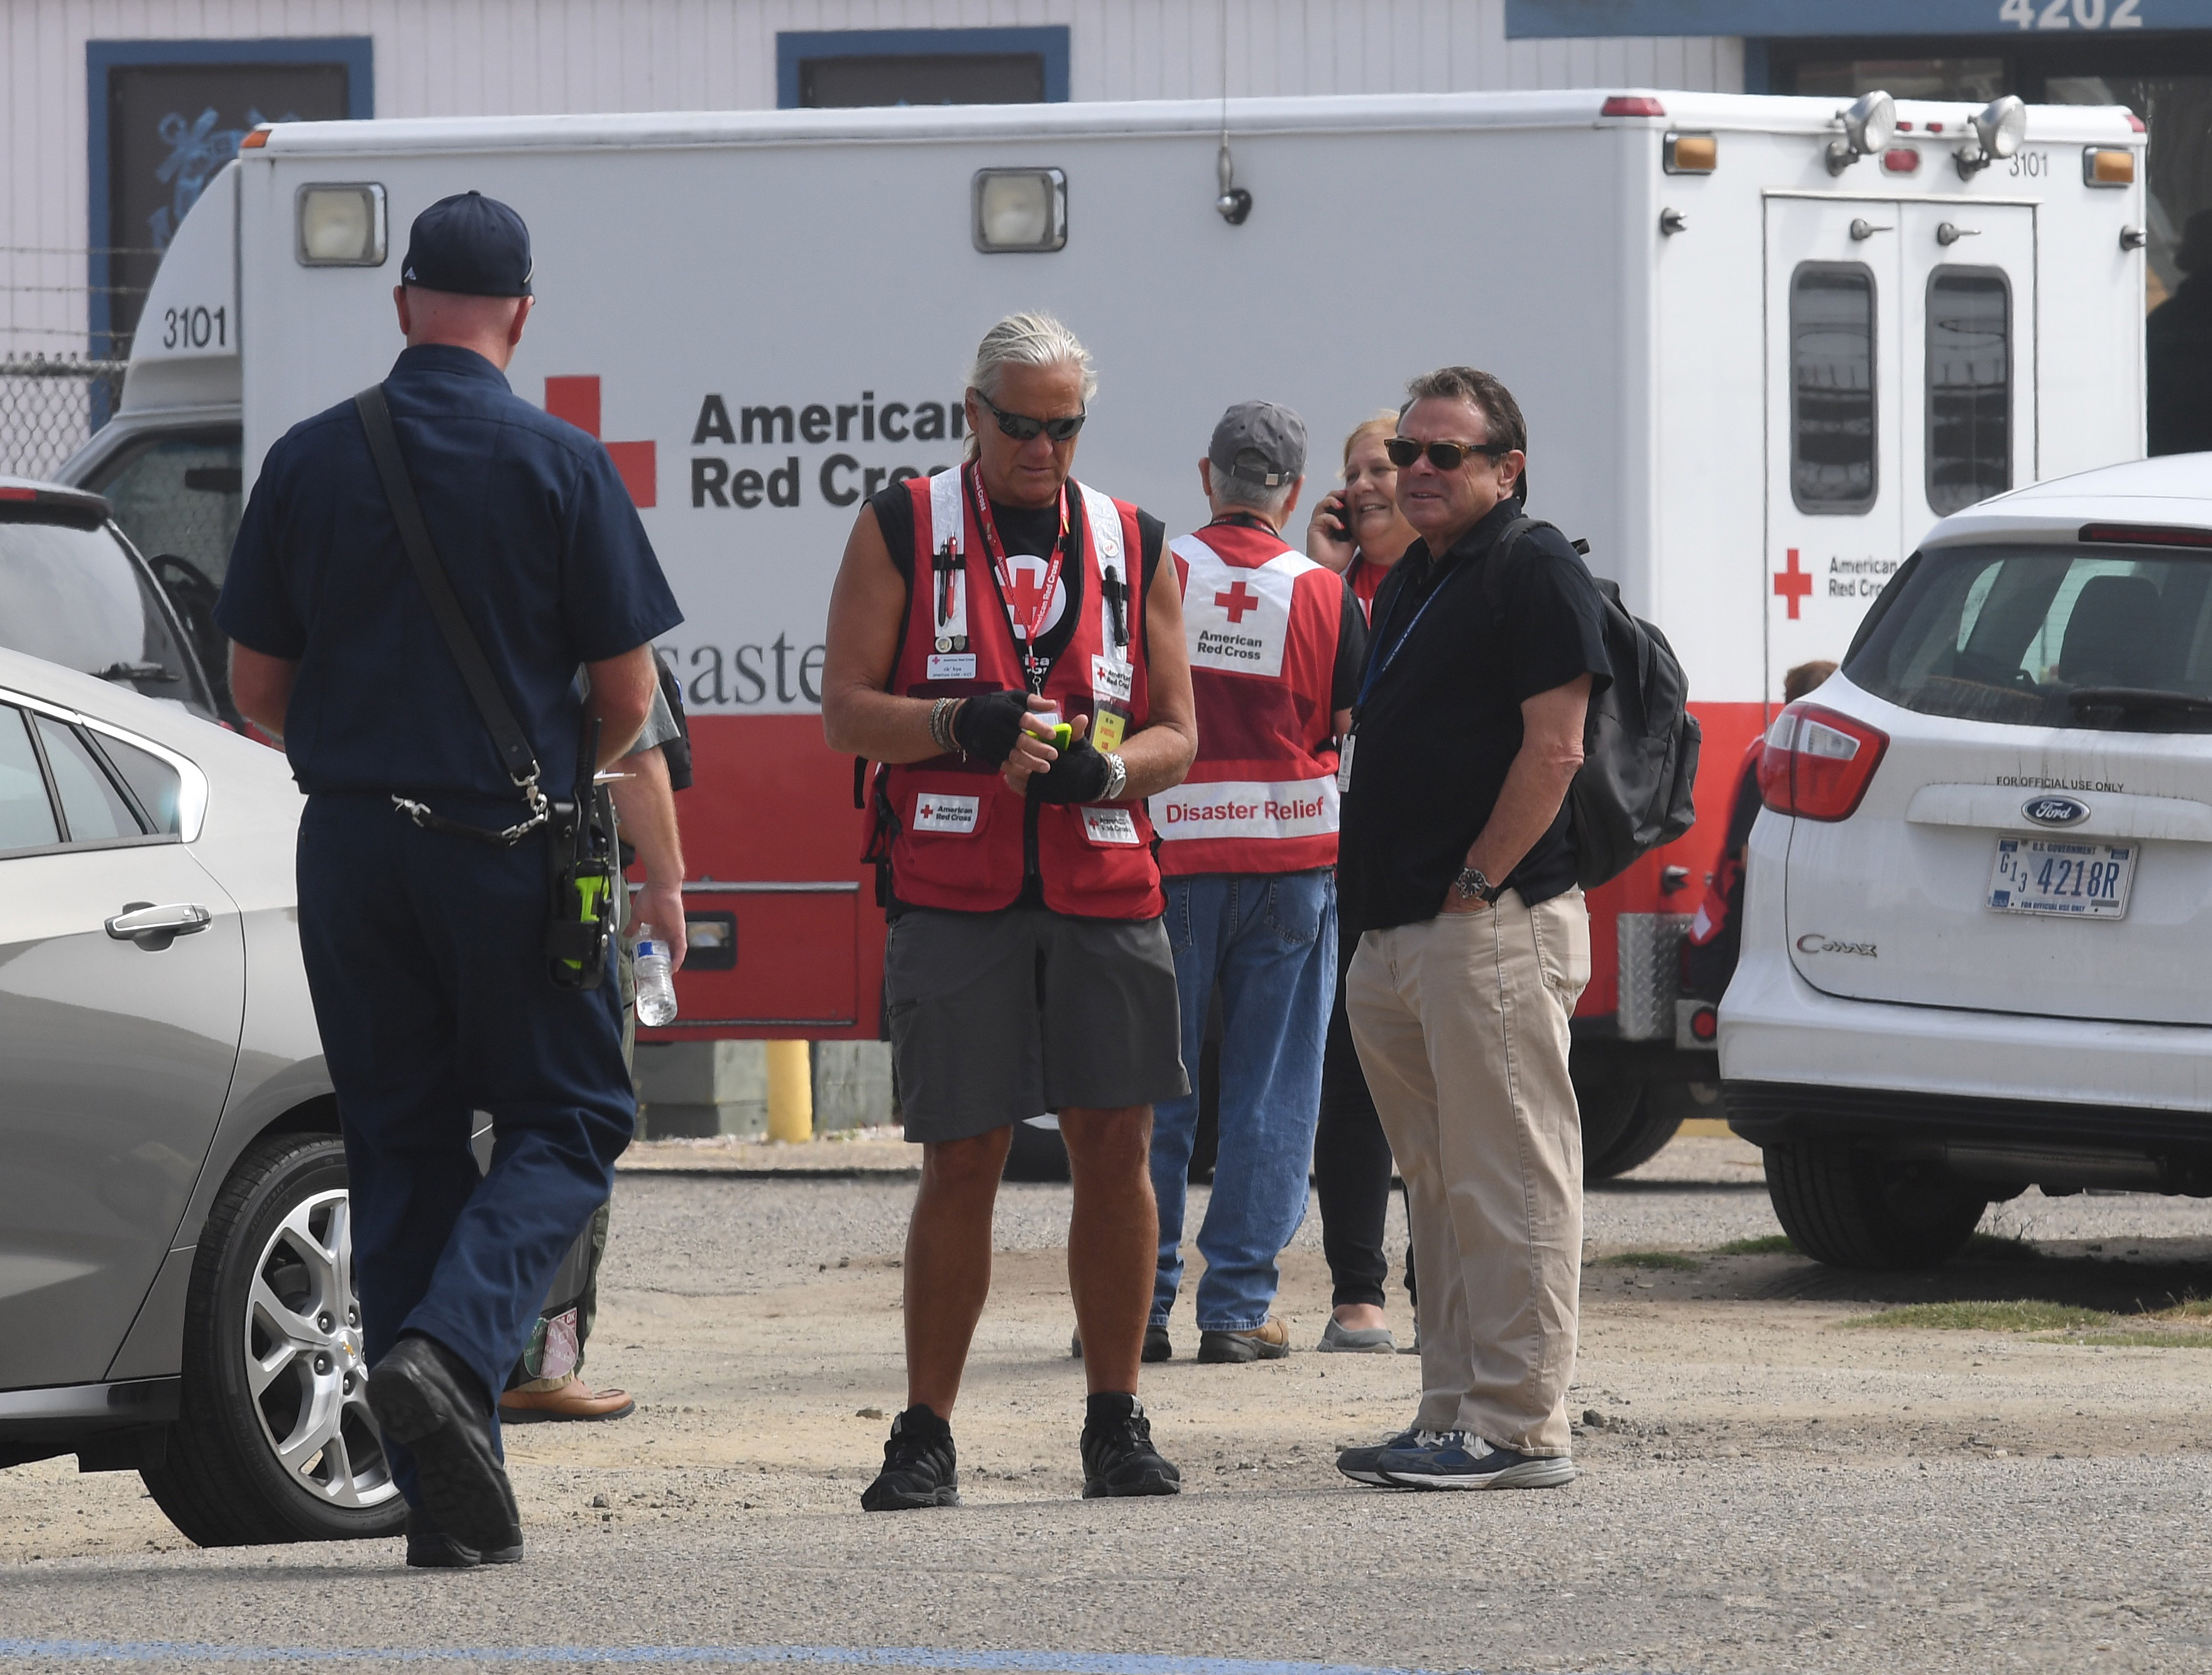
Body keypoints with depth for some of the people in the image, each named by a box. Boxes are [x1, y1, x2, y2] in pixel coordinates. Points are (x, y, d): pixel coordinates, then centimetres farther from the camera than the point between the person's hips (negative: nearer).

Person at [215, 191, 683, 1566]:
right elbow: (627, 700, -4)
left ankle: (449, 1500, 6)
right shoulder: (562, 468, -6)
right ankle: (450, 1349, -19)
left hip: (352, 842, 3)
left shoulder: (309, 462, 2)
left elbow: (258, 688, 6)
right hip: (509, 845, -3)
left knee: (400, 1148, 9)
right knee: (566, 1125, 8)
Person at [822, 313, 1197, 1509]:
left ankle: (1115, 1424, 10)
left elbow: (1175, 732, 14)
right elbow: (846, 711, 2)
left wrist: (1105, 767, -8)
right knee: (960, 1162, -4)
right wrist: (959, 724, -16)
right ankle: (925, 1438, 2)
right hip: (953, 897, -3)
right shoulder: (901, 532, 6)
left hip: (1106, 891, 3)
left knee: (1116, 1150, 0)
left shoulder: (1132, 548, 14)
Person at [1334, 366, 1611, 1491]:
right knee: (1440, 1188, 12)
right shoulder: (1411, 581, 20)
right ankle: (1453, 1413, 16)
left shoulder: (1535, 572, -8)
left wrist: (1473, 888, -16)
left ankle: (1518, 1428, -9)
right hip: (1395, 935, 10)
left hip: (1490, 928, -10)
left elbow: (1553, 747, -16)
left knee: (1506, 1186, -8)